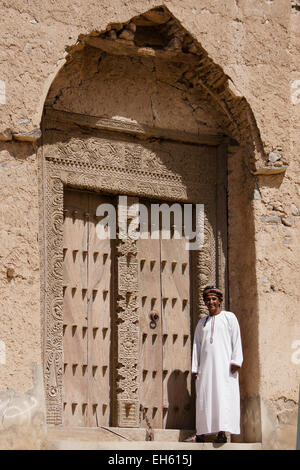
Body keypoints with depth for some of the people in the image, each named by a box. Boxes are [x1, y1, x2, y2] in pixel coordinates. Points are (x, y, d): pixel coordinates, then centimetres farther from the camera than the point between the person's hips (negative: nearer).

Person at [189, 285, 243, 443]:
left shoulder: (229, 317, 8)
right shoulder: (202, 322, 20)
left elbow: (236, 340, 0)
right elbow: (197, 345, 17)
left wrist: (236, 361, -11)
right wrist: (194, 368, 8)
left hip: (224, 363, -4)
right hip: (206, 364, 4)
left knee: (224, 394, -12)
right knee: (203, 396, -2)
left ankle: (223, 432, -17)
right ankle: (201, 433, -2)